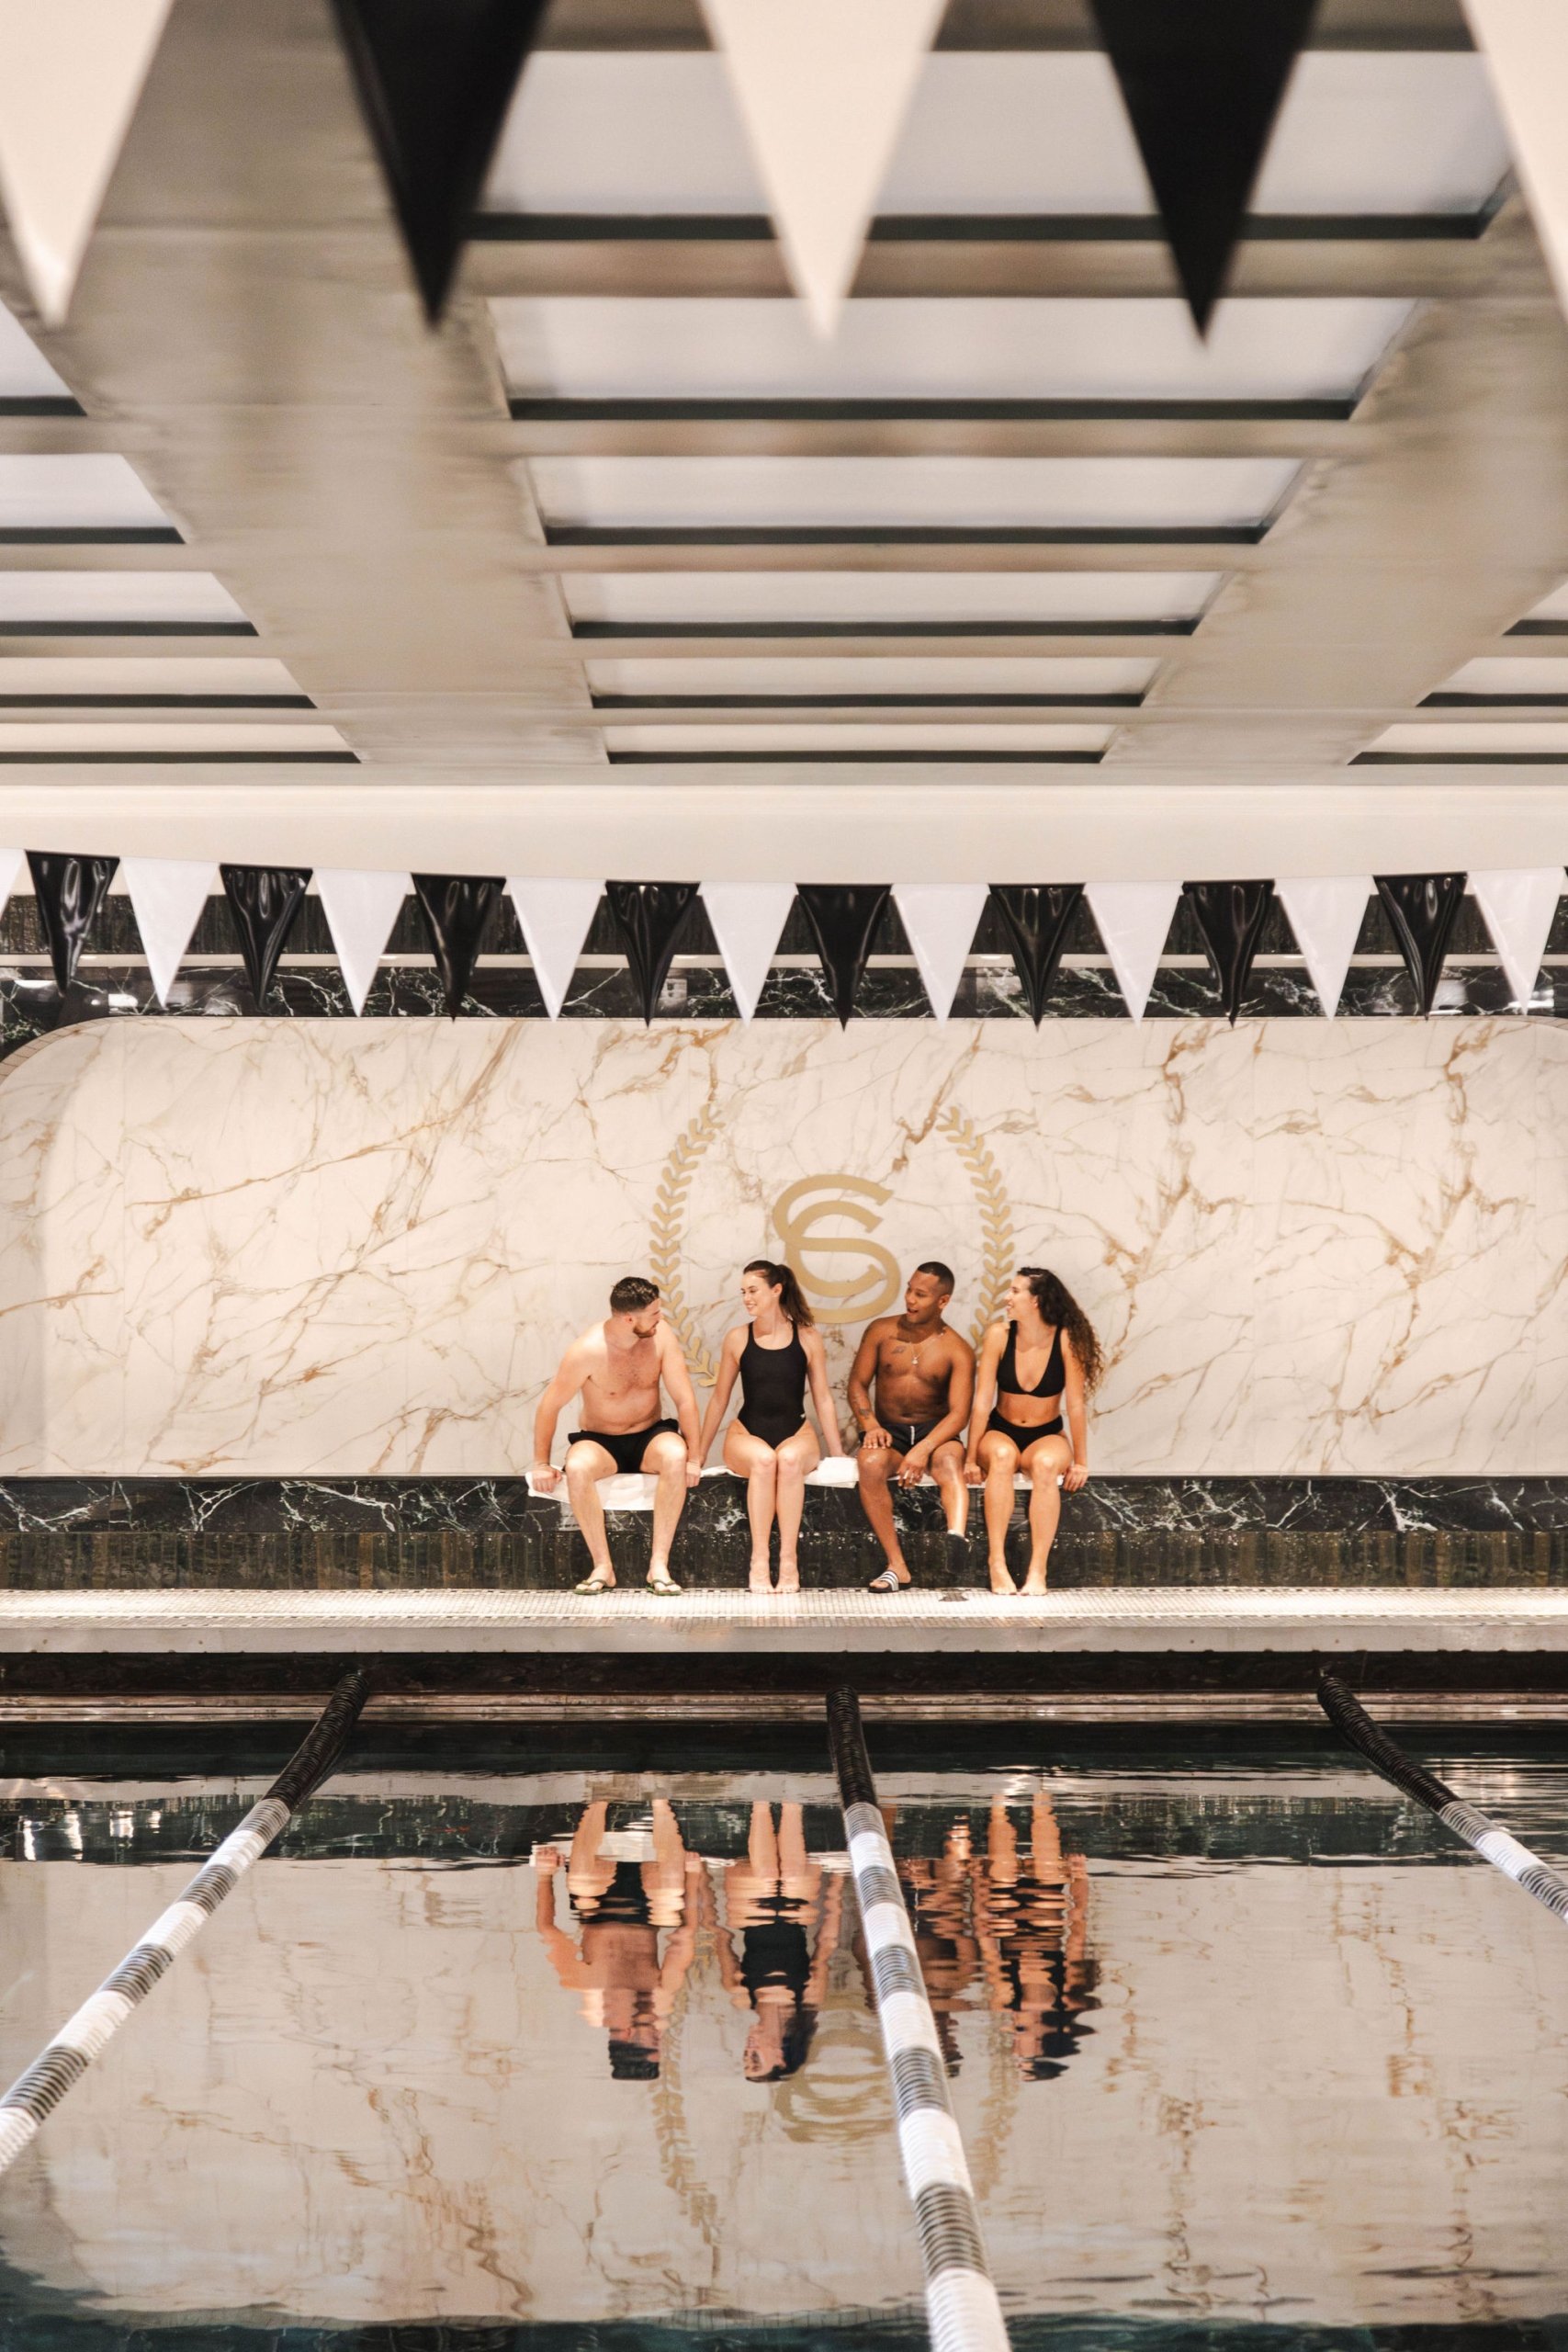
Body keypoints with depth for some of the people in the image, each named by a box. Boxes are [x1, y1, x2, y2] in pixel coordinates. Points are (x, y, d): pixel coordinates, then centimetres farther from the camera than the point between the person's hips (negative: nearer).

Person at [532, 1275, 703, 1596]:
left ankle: (659, 1564, -29)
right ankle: (603, 1567, -25)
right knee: (577, 1468, -36)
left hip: (649, 1437, 2)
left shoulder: (661, 1335, -12)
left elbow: (684, 1399, -9)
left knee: (675, 1456, -34)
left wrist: (694, 1458, -16)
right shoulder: (588, 1351, -20)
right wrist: (541, 1464, -8)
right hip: (600, 1442, -2)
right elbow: (550, 1406, -10)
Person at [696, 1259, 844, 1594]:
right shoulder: (738, 1339, 5)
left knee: (789, 1459, -36)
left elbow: (823, 1398, 8)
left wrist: (838, 1454, 6)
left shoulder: (808, 1338, 4)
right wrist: (699, 1454, 13)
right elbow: (719, 1399, 12)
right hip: (747, 1434, 0)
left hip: (795, 1435, 0)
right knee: (763, 1459, -36)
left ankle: (789, 1561, -36)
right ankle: (759, 1562, -36)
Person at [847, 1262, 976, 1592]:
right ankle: (896, 1566, -35)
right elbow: (858, 1383, 6)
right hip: (889, 1432, 1)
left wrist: (924, 1450, -27)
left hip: (935, 1432, -1)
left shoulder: (957, 1351, -2)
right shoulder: (882, 1331, 5)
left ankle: (958, 1534, -68)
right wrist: (870, 1426, -14)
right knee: (871, 1464, -34)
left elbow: (959, 1412, -11)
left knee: (948, 1460, -38)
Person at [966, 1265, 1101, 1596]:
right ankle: (997, 1565, -35)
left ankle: (1037, 1570, -36)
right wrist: (971, 1458, -13)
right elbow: (983, 1401, -11)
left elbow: (1075, 1404, -11)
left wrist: (1080, 1461, -8)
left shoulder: (1066, 1340, -15)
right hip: (1001, 1432, 1)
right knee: (1001, 1455, -35)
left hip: (1046, 1435, -1)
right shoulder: (999, 1335, -12)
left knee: (1046, 1463, -36)